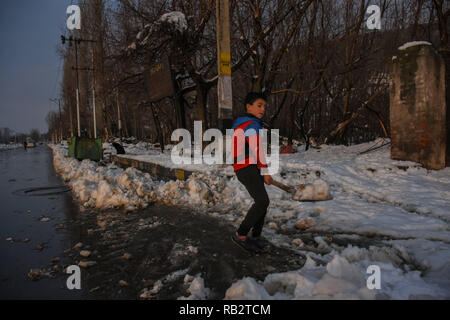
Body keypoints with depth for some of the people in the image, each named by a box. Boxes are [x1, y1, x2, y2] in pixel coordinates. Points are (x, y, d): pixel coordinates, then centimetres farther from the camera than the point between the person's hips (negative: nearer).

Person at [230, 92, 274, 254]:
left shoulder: (242, 123, 21)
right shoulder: (251, 124, -11)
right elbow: (258, 150, -16)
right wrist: (265, 172, -10)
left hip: (252, 168, 11)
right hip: (247, 168, -11)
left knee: (262, 202, 11)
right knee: (263, 201, -19)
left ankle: (256, 237, 18)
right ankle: (240, 235, -11)